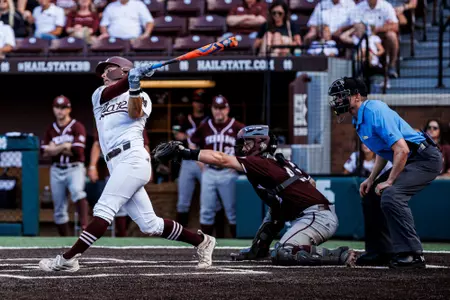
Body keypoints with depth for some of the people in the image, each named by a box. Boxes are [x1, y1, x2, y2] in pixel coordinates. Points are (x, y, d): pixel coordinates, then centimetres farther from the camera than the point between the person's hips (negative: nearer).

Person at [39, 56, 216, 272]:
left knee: (104, 209, -17)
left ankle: (68, 259, -24)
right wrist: (130, 78, -18)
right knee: (150, 225, 1)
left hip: (132, 159, -6)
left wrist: (134, 86, -28)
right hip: (117, 167, 6)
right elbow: (109, 92, 0)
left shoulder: (141, 97, 12)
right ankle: (201, 241, 14)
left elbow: (134, 113, -11)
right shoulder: (99, 95, 25)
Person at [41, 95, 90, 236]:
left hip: (74, 168, -5)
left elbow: (77, 150, -14)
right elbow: (45, 152, 2)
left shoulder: (77, 127, -3)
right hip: (56, 170, 5)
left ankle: (85, 226, -46)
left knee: (77, 191, -35)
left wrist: (55, 149, -6)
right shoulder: (50, 129, 11)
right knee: (59, 209, 6)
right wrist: (64, 147, -10)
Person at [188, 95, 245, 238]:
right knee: (206, 210, 5)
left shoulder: (237, 128, -3)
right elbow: (192, 143, 22)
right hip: (208, 173, 3)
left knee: (232, 210, 1)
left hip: (228, 173, -3)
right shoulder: (204, 128, 8)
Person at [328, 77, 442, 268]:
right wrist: (371, 179, 11)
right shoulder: (359, 120, 10)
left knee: (390, 196, -28)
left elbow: (402, 149, -27)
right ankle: (380, 252, 19)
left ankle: (412, 254, -27)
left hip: (426, 159, -11)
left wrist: (389, 181, -21)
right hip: (409, 162, 11)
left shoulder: (374, 112, -21)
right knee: (370, 196, 12)